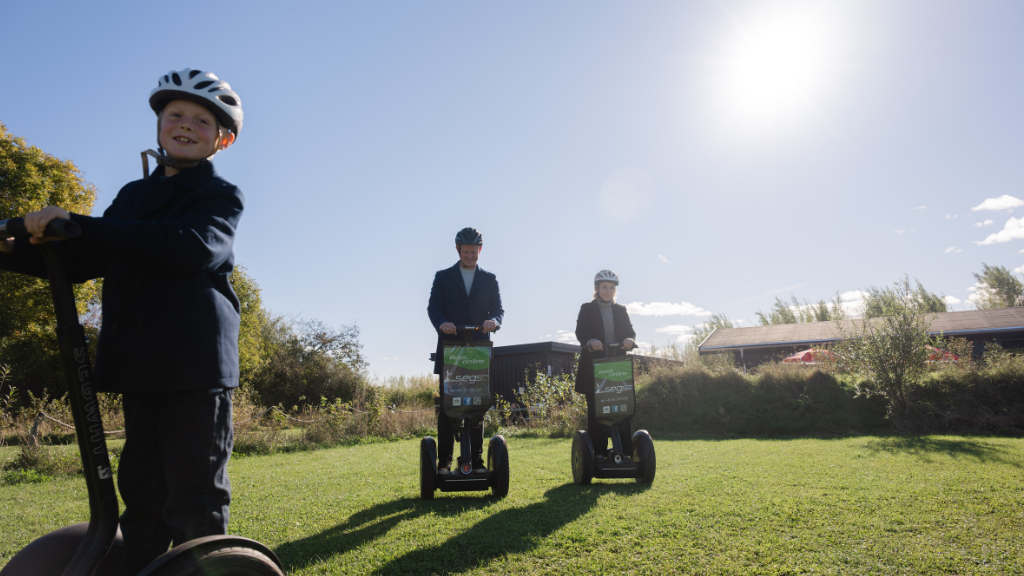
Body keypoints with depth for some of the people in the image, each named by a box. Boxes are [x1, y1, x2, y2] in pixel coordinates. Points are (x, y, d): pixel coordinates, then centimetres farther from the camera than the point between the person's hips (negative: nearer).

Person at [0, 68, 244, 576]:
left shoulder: (221, 196, 1)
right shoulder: (134, 194, 21)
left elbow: (191, 247, -20)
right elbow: (83, 262, 21)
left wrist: (74, 224, -23)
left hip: (196, 364, -6)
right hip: (139, 364, 6)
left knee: (194, 503, -3)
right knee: (140, 494, 11)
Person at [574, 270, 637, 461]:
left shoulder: (621, 311, 15)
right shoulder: (587, 309, 7)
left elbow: (630, 331, 5)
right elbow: (580, 331, -6)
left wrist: (629, 340, -19)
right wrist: (590, 342, -28)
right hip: (593, 367, -2)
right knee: (595, 409, -4)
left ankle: (625, 451, 2)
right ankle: (598, 452, 0)